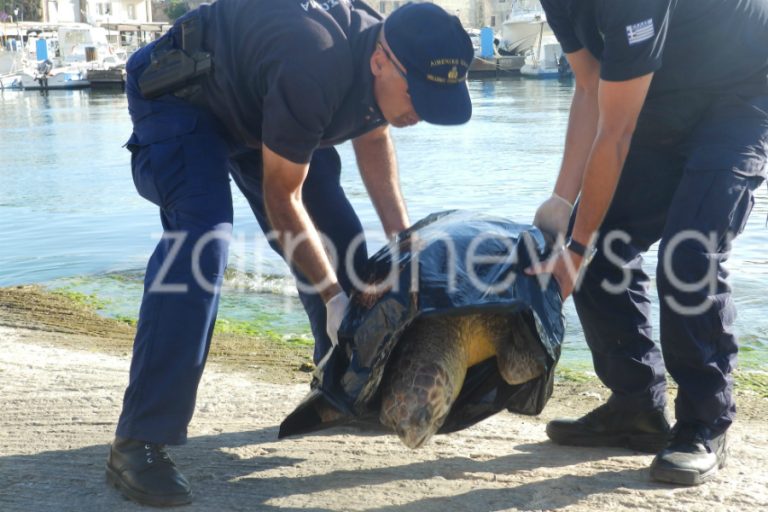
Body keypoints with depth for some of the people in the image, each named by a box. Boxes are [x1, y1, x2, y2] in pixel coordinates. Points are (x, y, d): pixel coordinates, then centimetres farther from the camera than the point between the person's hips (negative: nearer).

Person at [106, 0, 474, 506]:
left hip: (256, 102, 8)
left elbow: (373, 138, 6)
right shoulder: (312, 71, -40)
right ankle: (137, 444, -25)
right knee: (202, 238, -28)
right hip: (180, 94, -8)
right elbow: (281, 198, -28)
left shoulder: (393, 61, -15)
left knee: (338, 236, 1)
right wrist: (334, 298, -22)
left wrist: (405, 242, -1)